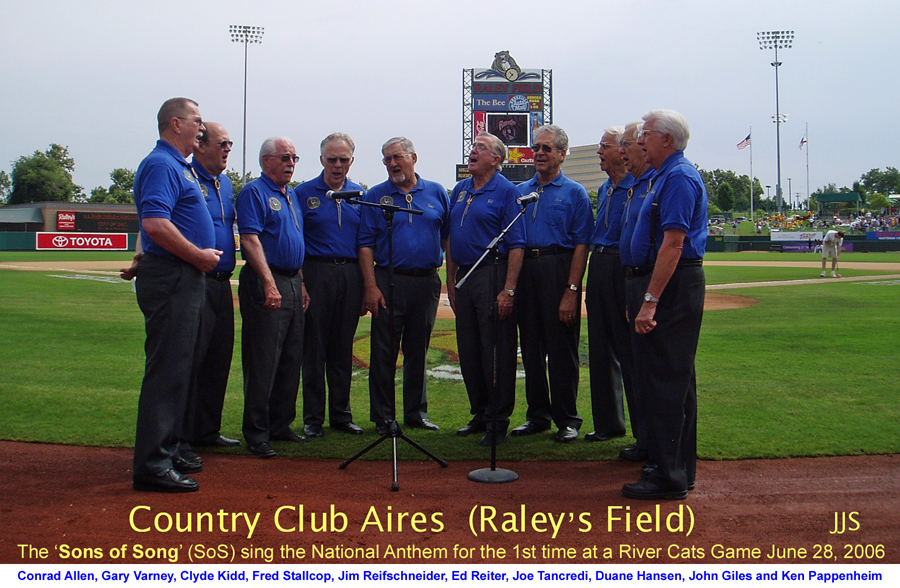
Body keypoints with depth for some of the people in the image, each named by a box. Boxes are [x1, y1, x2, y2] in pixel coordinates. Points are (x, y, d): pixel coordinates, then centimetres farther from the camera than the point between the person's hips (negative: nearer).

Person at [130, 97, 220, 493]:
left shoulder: (178, 166, 21)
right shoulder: (161, 164, -12)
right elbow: (155, 223, -26)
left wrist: (201, 256, 17)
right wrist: (200, 256, -18)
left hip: (185, 279, 11)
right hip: (171, 278, -11)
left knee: (178, 368, 15)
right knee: (167, 370, -9)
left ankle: (169, 449, 26)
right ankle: (152, 466, -5)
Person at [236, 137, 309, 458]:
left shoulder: (292, 196, 20)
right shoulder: (254, 192, -6)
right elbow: (251, 239, -17)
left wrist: (301, 284, 18)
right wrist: (269, 283, -24)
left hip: (293, 283, 9)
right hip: (265, 284, -9)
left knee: (291, 361, 12)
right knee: (263, 362, -6)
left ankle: (281, 425, 23)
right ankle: (256, 434, 1)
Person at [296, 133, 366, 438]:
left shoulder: (360, 195, 12)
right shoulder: (304, 193, 3)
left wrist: (367, 285, 7)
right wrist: (299, 282, -10)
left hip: (350, 275, 3)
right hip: (317, 273, -3)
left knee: (343, 348, 9)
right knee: (314, 348, 1)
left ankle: (341, 413, 19)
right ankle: (313, 418, 9)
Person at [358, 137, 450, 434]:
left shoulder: (436, 193, 8)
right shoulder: (375, 196, 4)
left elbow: (449, 237, 9)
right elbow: (366, 245, -1)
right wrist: (371, 286, -10)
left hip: (427, 282, 2)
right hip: (389, 281, -2)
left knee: (418, 351, 11)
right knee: (384, 351, -1)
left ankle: (416, 412, 21)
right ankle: (382, 417, 8)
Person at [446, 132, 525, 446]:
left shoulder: (506, 191, -5)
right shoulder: (459, 190, 15)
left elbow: (516, 245, -11)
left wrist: (508, 290, -18)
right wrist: (451, 282, 14)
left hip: (493, 275, -7)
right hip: (464, 277, 7)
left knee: (497, 353, -2)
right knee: (469, 352, 11)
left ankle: (499, 421, 8)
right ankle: (480, 415, 24)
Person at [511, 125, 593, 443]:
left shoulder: (574, 193, 1)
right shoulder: (520, 192, 15)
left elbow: (581, 245, -6)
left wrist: (572, 291, -15)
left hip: (558, 270, -5)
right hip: (524, 270, 5)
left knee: (561, 348, -2)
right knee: (531, 347, 10)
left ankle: (567, 419, 9)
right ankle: (537, 415, 21)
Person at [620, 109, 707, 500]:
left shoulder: (679, 177, -14)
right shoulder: (665, 176, 19)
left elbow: (672, 244, -23)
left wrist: (650, 301, -26)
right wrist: (646, 296, 20)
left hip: (671, 288, -11)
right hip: (669, 287, 11)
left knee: (665, 380, -7)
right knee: (673, 379, 14)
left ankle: (667, 476, -1)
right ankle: (678, 469, 24)